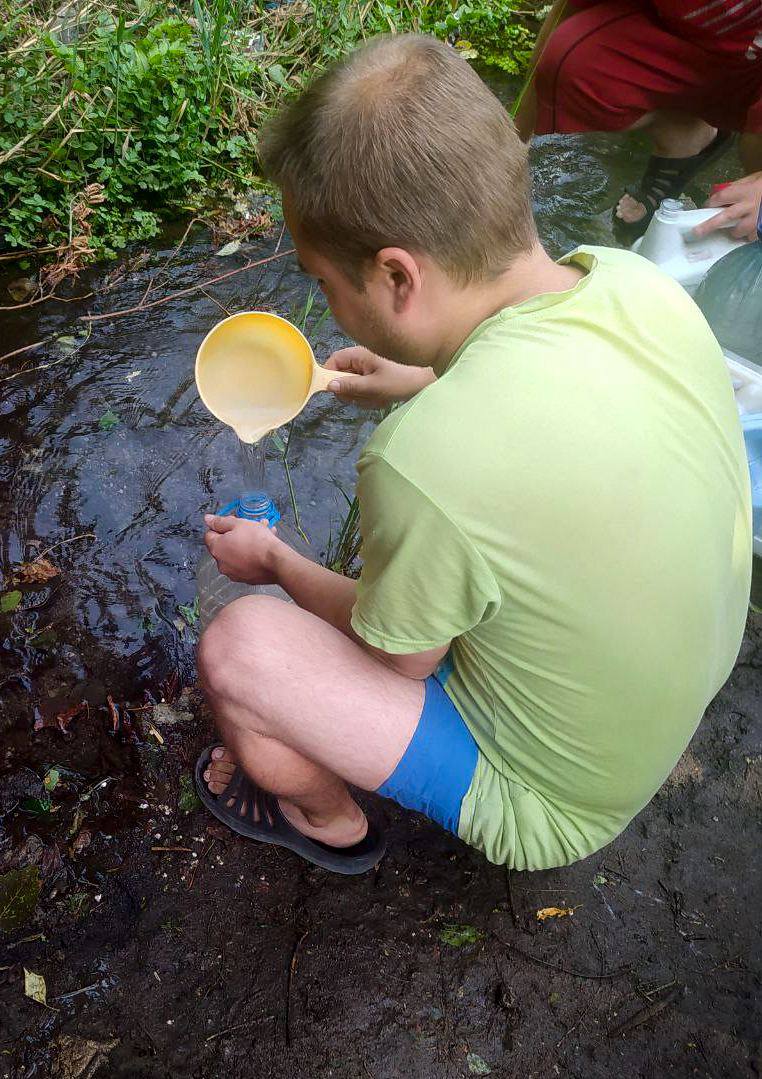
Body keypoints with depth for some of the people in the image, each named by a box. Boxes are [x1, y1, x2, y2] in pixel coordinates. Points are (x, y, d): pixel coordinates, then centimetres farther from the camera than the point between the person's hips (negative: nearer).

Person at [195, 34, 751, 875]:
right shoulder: (641, 284, -17)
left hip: (549, 801, -6)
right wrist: (429, 383, 10)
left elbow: (400, 659, -16)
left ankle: (329, 821, 18)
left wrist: (275, 563, 0)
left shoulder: (424, 462, -39)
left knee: (236, 646, -15)